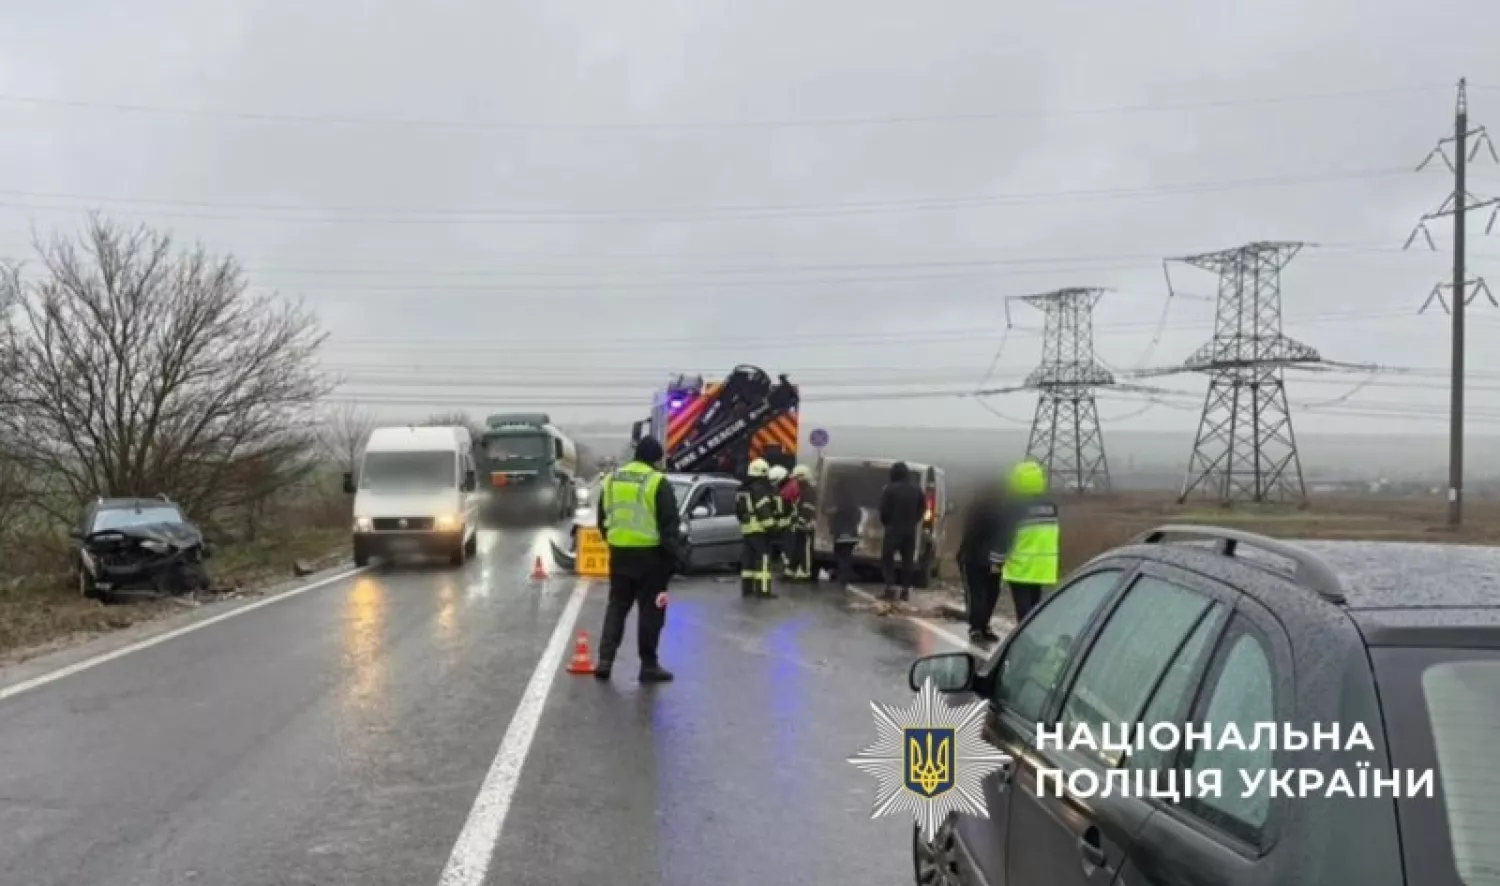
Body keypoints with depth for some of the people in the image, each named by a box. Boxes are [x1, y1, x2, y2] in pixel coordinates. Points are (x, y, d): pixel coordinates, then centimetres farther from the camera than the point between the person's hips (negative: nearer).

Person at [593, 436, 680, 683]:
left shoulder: (611, 480, 11)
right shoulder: (658, 483, -9)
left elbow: (603, 521, 17)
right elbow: (669, 524, -10)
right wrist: (671, 554, -5)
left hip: (619, 554, 5)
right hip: (650, 555, -5)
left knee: (616, 606, 15)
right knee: (651, 610, 4)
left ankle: (605, 660, 8)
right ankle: (649, 665, 7)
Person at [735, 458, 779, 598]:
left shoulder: (742, 489, 17)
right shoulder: (759, 488, -12)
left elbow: (739, 510, 22)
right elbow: (763, 510, -20)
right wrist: (770, 525, -19)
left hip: (746, 529, 9)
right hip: (759, 529, -9)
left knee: (748, 559, 12)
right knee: (763, 559, -8)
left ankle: (747, 589, 15)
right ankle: (763, 590, -13)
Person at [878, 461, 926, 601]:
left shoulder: (889, 489, -11)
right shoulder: (916, 489, 7)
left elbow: (884, 510, -11)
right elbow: (923, 507, 12)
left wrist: (885, 523, 6)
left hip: (894, 529, -5)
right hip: (911, 530, 5)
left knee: (887, 558, 4)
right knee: (908, 560, 9)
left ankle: (890, 587, -7)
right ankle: (906, 590, 8)